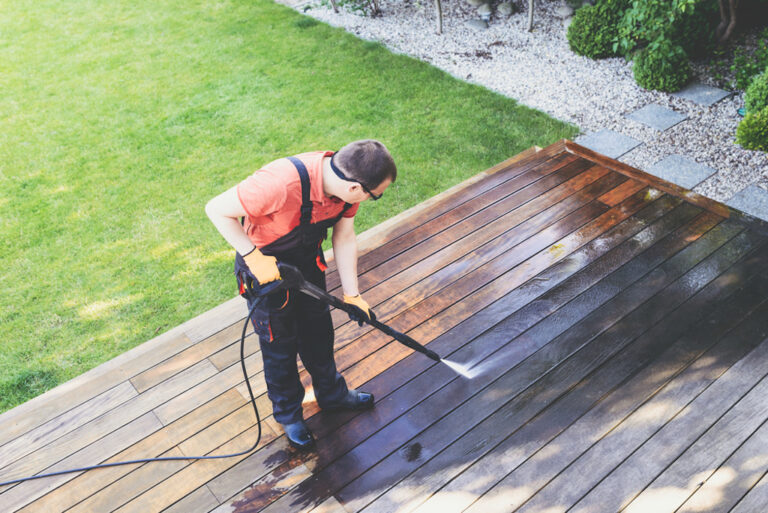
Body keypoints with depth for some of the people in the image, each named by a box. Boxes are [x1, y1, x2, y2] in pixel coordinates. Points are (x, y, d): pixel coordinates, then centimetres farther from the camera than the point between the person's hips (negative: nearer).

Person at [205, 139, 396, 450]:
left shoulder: (347, 181, -19)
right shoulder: (282, 183, -42)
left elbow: (344, 238, -4)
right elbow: (217, 210, -31)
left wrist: (351, 295, -3)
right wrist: (253, 257, -31)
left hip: (307, 261, 6)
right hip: (264, 267, -6)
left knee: (319, 331, 22)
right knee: (279, 345, 11)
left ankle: (332, 394, 47)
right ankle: (288, 413, 37)